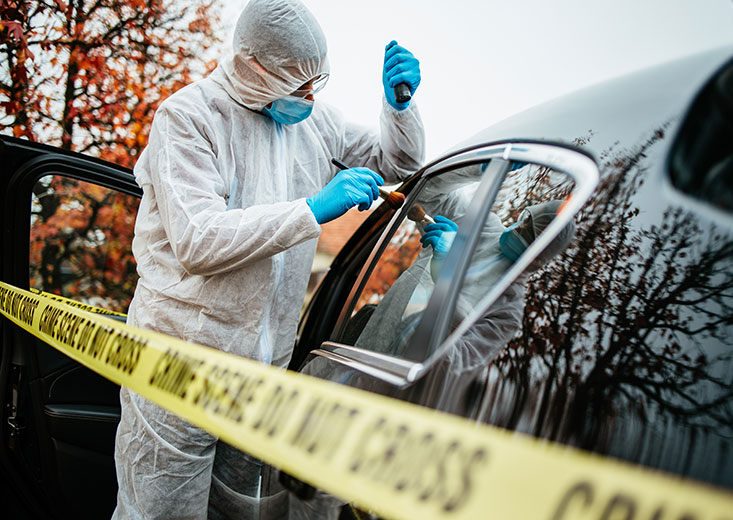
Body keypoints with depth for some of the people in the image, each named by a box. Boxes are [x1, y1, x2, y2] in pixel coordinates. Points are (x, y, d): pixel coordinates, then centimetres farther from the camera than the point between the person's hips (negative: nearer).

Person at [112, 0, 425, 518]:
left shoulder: (314, 116, 10)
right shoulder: (188, 116, -10)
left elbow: (395, 162, 22)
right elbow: (196, 242, -23)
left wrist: (399, 105, 1)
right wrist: (314, 210, -24)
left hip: (266, 361, 6)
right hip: (183, 358, -5)